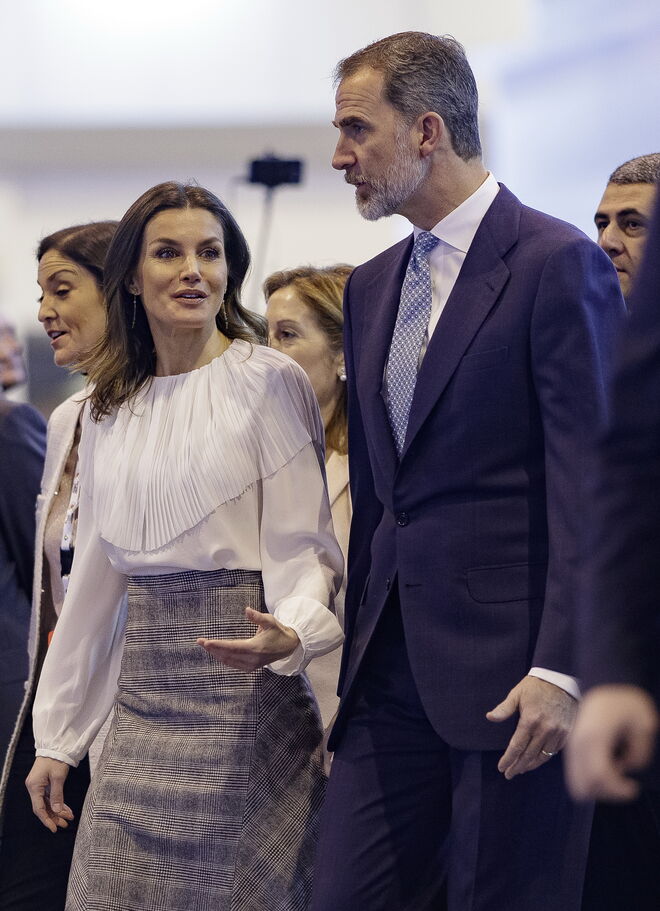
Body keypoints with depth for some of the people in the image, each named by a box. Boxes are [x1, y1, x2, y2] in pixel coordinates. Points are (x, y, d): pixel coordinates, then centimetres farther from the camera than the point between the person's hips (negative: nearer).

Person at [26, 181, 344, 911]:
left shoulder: (269, 382, -5)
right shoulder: (110, 407, 11)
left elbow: (304, 546, -7)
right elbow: (95, 576, 15)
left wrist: (289, 635, -29)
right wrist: (55, 739, 14)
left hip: (241, 689, -5)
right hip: (142, 697, 5)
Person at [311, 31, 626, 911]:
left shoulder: (558, 263, -7)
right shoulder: (371, 287, 17)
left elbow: (587, 486, -13)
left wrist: (560, 670, -19)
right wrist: (355, 657, 18)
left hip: (509, 676, -7)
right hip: (393, 670, 7)